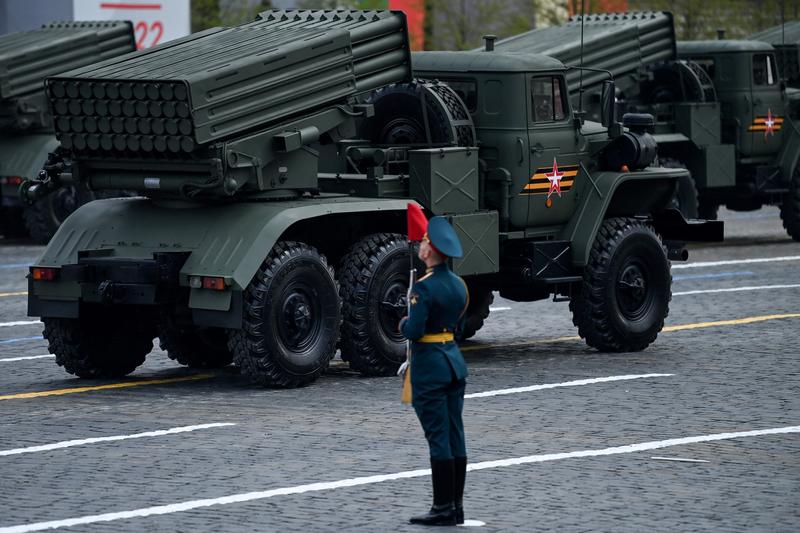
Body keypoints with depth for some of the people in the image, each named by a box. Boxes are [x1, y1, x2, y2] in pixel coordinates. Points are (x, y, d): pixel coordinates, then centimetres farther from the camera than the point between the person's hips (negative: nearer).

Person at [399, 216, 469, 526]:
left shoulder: (424, 288, -17)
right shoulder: (458, 284, 8)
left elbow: (414, 332, -20)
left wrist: (403, 324, -1)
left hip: (430, 365, -8)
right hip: (455, 360, 8)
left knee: (438, 439, -5)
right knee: (456, 437, 9)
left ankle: (443, 509, -2)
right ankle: (456, 507, 13)